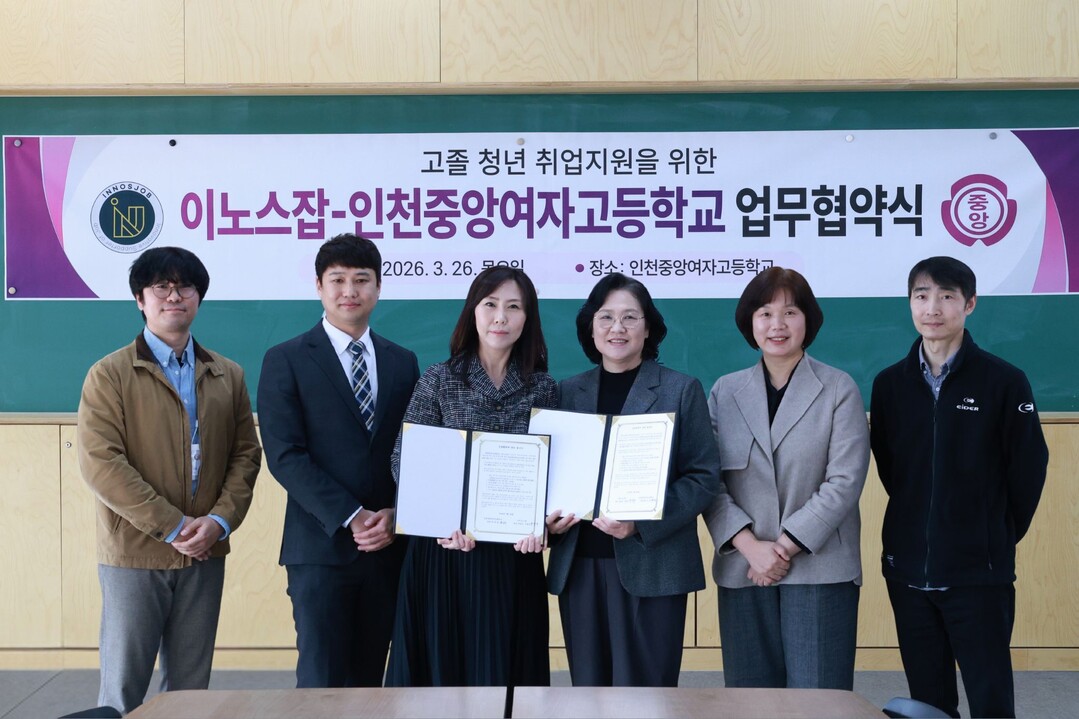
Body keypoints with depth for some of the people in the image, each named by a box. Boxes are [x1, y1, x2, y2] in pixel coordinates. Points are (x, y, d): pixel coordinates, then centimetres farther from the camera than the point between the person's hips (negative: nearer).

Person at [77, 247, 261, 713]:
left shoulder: (228, 376, 10)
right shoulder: (109, 375, -3)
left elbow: (246, 455, 8)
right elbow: (101, 464, -11)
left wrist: (220, 521, -9)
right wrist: (173, 528, -15)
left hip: (204, 554, 4)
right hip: (134, 554, -3)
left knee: (190, 687, 10)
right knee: (123, 688, 3)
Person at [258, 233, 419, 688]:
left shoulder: (403, 363, 12)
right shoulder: (286, 361, 0)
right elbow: (285, 455, -8)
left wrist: (395, 514, -8)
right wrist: (350, 517, -14)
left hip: (388, 546, 4)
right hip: (320, 547, -3)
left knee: (369, 676, 10)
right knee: (322, 679, -2)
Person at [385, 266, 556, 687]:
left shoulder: (543, 388, 5)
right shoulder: (438, 380, 0)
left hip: (514, 554, 2)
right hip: (444, 549, -1)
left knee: (504, 664, 9)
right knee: (441, 660, 6)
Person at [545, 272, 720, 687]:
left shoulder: (681, 390, 2)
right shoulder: (569, 392, 11)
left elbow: (704, 478, -3)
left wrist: (641, 523, -16)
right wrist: (550, 520, -5)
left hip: (650, 565, -3)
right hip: (579, 567, 3)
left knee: (643, 685, 0)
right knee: (588, 686, 8)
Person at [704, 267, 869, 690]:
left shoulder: (839, 390, 1)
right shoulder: (725, 393, 9)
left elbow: (844, 482, -7)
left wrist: (785, 546, -11)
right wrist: (751, 547, -12)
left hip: (820, 570, -2)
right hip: (743, 571, 3)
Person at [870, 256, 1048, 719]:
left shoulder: (1004, 381, -6)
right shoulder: (889, 384, 4)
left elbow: (1028, 470, -1)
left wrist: (1000, 537, 6)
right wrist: (917, 524, 10)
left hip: (980, 574, -3)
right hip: (908, 571, 4)